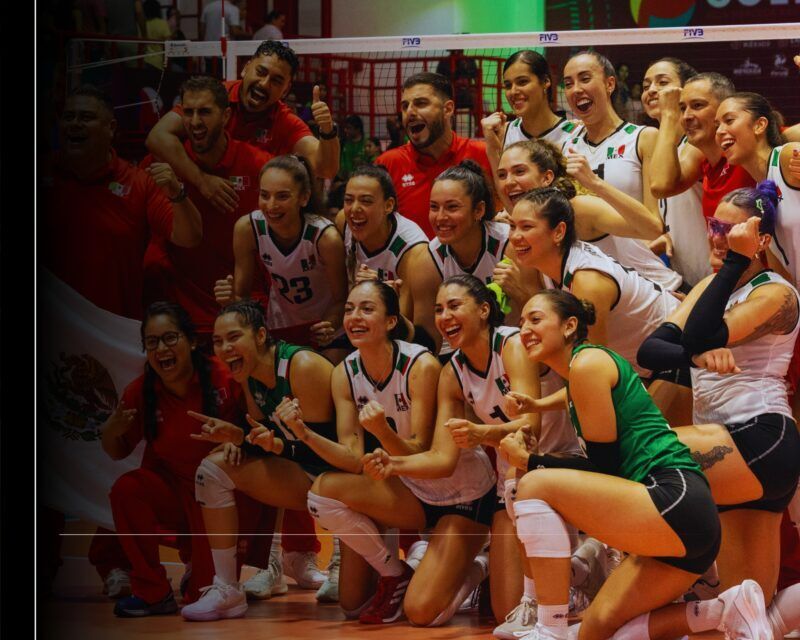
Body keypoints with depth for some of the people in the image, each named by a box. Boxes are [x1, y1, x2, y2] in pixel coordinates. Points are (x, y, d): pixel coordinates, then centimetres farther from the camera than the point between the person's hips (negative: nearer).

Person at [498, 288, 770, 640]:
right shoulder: (583, 367, 24)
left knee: (535, 487, -14)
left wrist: (530, 461, 1)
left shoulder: (587, 362, -5)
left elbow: (604, 464, -7)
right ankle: (729, 611, 7)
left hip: (675, 503, -11)